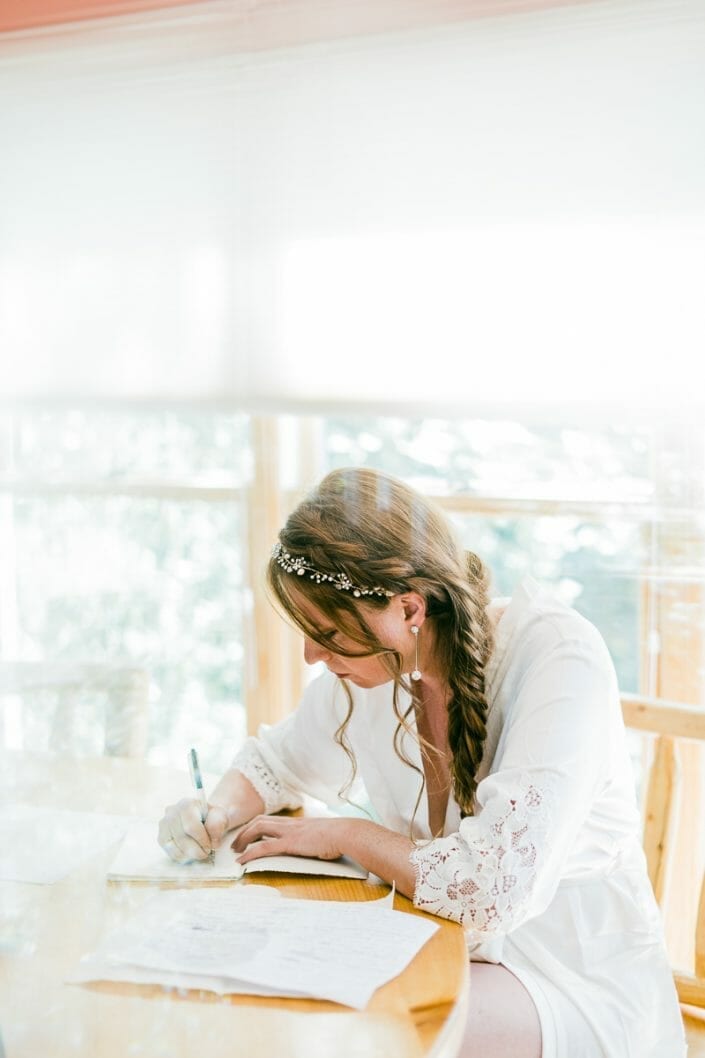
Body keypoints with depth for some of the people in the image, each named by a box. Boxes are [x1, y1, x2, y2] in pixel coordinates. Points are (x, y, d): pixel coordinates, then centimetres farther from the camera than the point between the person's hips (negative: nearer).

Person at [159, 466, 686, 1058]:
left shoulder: (559, 659, -23)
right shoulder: (369, 669, -4)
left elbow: (493, 888, -32)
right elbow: (271, 763, 16)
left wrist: (343, 836, -16)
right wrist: (220, 812, -6)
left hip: (579, 985, -5)